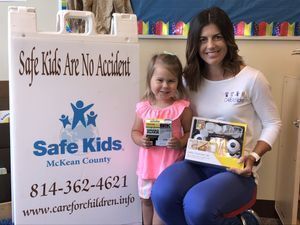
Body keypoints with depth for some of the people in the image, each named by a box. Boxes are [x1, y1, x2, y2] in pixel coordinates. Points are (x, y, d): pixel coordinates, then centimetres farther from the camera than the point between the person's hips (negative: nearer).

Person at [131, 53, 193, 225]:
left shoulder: (182, 107, -9)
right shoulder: (143, 107, -2)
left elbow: (189, 132, -4)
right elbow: (135, 131, 7)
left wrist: (181, 143, -23)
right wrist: (140, 140, -13)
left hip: (171, 163, -4)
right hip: (148, 162, 4)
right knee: (146, 199, 21)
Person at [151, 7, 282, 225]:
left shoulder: (251, 79, -7)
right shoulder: (190, 79, 6)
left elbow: (273, 124, 1)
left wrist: (254, 156, -14)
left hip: (236, 168, -4)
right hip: (198, 162, 4)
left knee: (196, 207, -32)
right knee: (161, 194, -25)